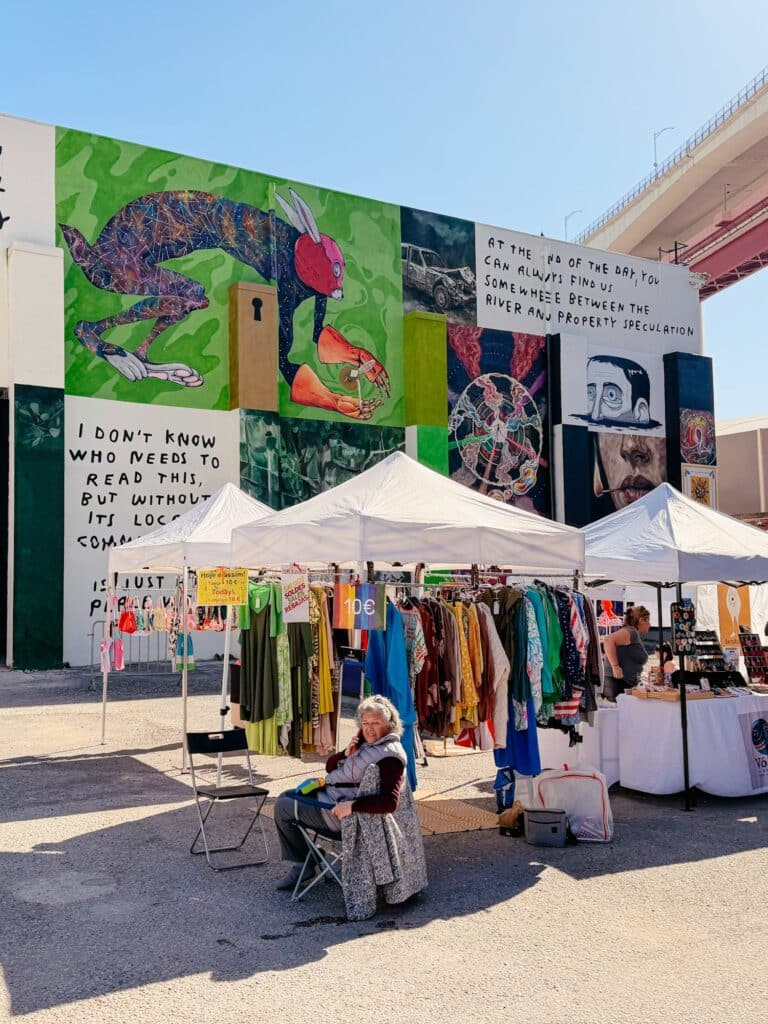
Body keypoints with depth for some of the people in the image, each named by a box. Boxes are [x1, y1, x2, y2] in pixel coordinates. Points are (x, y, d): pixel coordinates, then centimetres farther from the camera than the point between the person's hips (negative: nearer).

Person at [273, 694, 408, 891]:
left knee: (282, 808, -1)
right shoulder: (365, 741, 4)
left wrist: (352, 806, -33)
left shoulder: (390, 755, -24)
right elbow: (330, 766, 11)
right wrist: (346, 754, -10)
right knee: (285, 797, 21)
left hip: (339, 810, -10)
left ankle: (302, 866, 13)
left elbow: (389, 802, -35)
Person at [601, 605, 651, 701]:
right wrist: (615, 666, -27)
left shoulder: (637, 636, 18)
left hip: (626, 685, 9)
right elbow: (608, 640, -26)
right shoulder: (631, 632, -10)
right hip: (616, 683, -9)